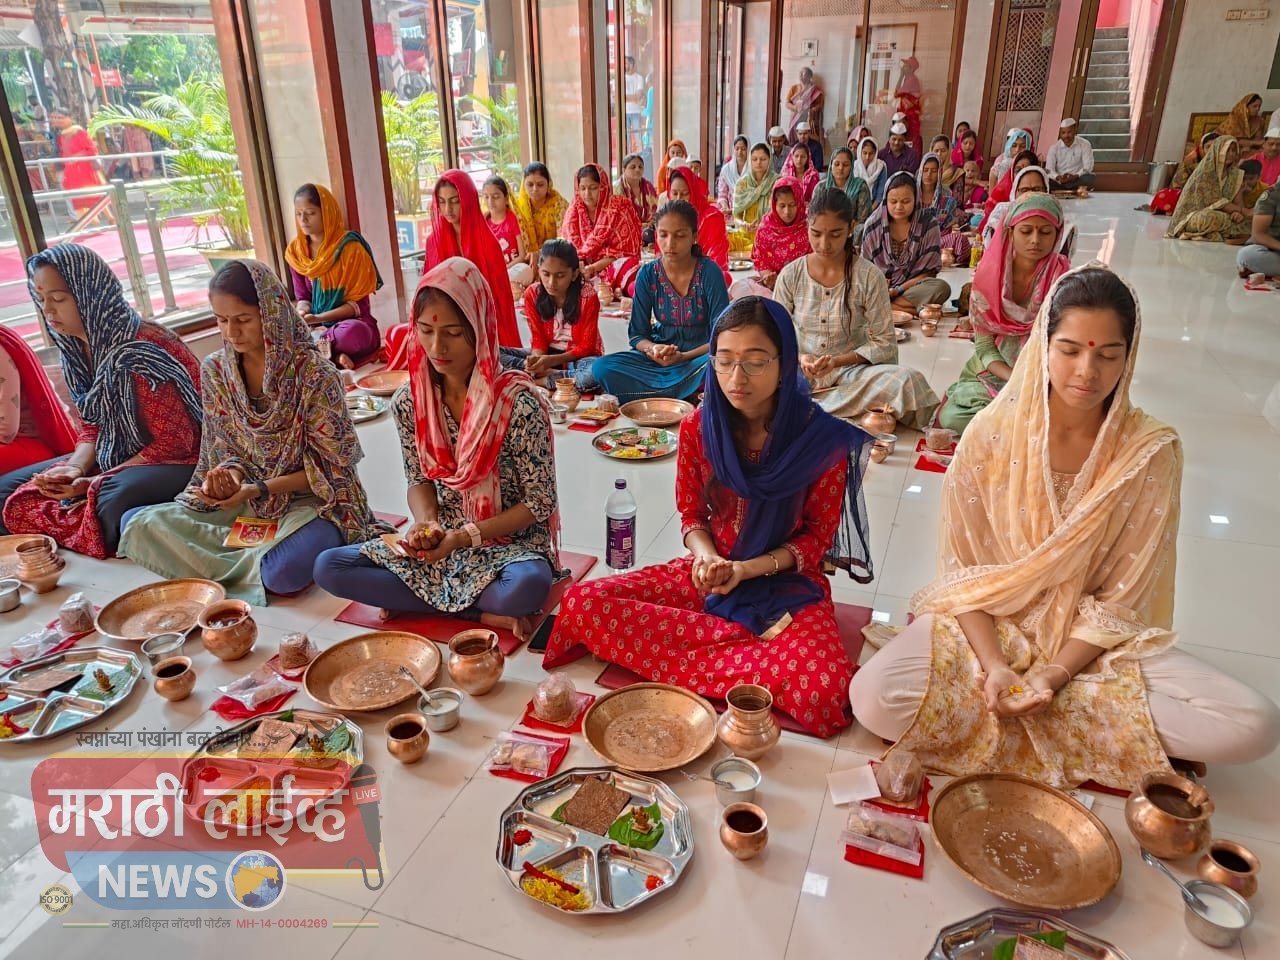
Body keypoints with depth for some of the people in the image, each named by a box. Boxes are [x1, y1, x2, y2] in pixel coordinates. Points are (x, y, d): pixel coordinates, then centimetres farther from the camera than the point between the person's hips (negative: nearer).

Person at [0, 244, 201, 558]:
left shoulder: (144, 350, -24)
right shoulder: (76, 347, 2)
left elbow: (175, 443, -21)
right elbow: (92, 426, 12)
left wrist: (96, 483, -20)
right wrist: (75, 468, -11)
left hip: (176, 462, -9)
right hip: (112, 458, 9)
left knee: (114, 500, -38)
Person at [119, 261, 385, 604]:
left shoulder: (312, 372, -17)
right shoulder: (214, 371, -2)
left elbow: (332, 466, -13)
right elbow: (224, 450, 6)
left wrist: (260, 489, -22)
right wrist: (230, 473, -18)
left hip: (311, 498, -5)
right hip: (241, 499, 5)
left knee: (286, 571, -34)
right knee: (137, 523, -13)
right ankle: (261, 555, -8)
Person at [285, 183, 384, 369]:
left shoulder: (350, 247, -9)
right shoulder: (295, 251, 6)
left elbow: (357, 303, -10)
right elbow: (302, 297, 11)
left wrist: (318, 318, -19)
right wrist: (301, 314, -14)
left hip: (351, 321, -4)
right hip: (314, 326, 4)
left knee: (354, 332, -40)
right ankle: (333, 356, -24)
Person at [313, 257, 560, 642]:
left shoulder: (520, 402, -19)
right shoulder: (409, 402, -5)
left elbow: (539, 503, -12)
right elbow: (420, 481, 7)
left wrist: (466, 536, -21)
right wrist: (426, 522, -16)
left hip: (509, 542, -5)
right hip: (441, 540, 5)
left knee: (528, 587, -38)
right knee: (327, 567, -10)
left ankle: (414, 601, -8)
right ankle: (484, 613, -12)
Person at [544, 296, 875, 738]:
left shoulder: (823, 441, -15)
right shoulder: (698, 429, -8)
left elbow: (818, 534, -4)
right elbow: (692, 516, 4)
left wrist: (749, 568, -19)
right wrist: (708, 559, -18)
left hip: (788, 581, -2)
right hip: (710, 570, 3)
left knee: (824, 697, -32)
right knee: (583, 602, -18)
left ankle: (691, 661, -9)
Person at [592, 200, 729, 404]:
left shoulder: (709, 272, -9)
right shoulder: (648, 274, -2)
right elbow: (637, 334, 0)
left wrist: (683, 356, -25)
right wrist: (653, 349, -24)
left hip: (699, 356, -3)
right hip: (659, 357, 3)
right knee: (603, 367, -23)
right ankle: (689, 395, -20)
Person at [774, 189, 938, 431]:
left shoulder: (869, 277, -5)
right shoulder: (790, 275, -1)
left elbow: (884, 343, -4)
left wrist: (838, 361, -19)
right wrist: (799, 359, -18)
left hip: (851, 369, 0)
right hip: (800, 373, 0)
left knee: (908, 381, -31)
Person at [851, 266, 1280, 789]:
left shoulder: (1152, 451, -11)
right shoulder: (993, 432, -12)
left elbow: (1122, 597, -7)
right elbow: (962, 570, -7)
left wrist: (1052, 675, -19)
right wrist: (995, 665, -20)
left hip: (1094, 639, 1)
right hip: (986, 625, 0)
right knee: (875, 698, -27)